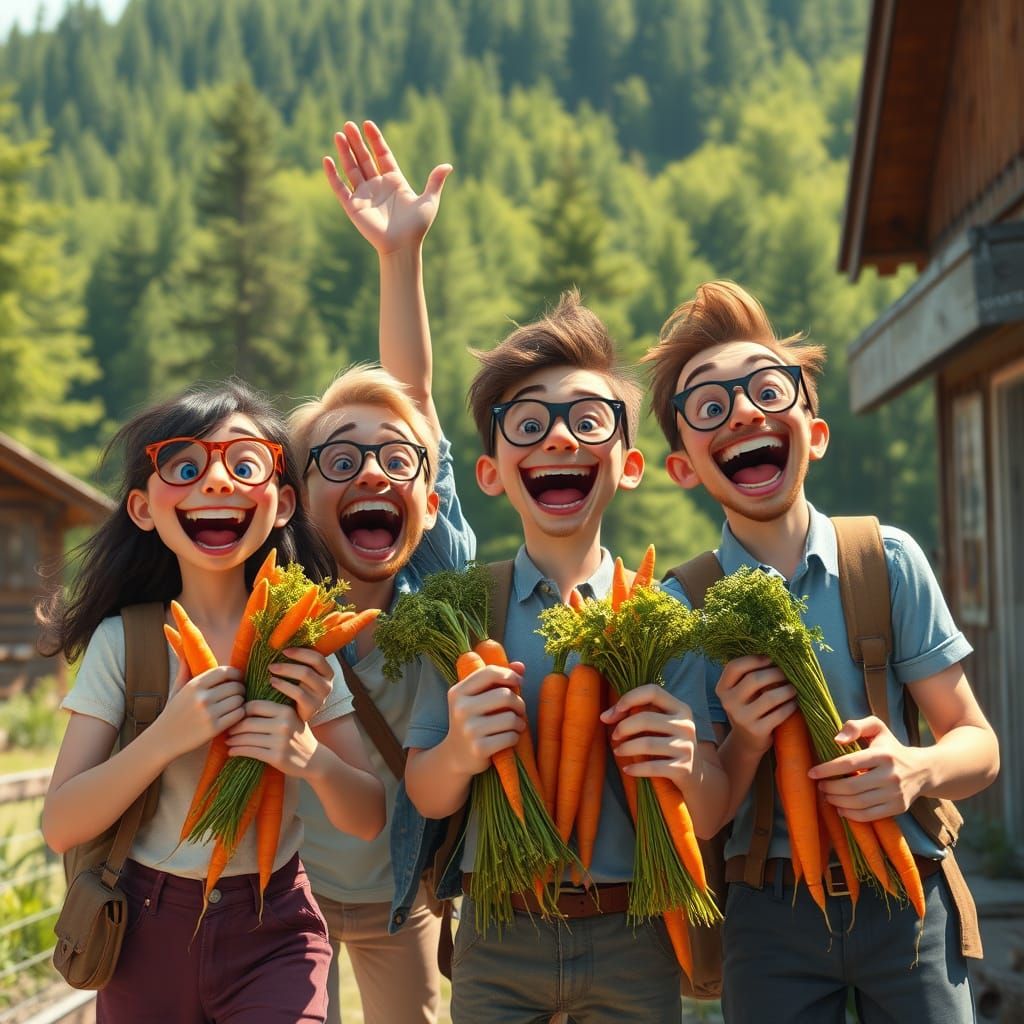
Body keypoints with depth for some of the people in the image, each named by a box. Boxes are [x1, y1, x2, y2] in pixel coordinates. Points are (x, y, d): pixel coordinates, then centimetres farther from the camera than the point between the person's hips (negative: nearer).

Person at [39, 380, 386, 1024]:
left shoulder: (303, 645, -3)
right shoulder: (122, 640, -7)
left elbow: (369, 820, -3)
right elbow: (61, 826, -11)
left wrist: (313, 759, -24)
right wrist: (167, 737, -27)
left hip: (274, 930, 0)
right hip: (150, 929, 0)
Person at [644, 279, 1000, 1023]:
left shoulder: (888, 562, -5)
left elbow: (979, 747, 1)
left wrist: (917, 769, -21)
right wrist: (743, 744, -20)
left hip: (906, 901, 0)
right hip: (769, 914, 0)